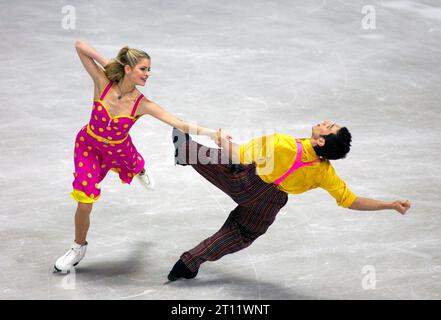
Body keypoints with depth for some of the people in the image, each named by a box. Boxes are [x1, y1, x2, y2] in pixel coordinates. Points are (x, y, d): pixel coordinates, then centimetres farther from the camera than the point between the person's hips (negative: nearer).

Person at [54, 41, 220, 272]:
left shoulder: (142, 104, -27)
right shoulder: (102, 83, -28)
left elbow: (181, 125, -32)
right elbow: (80, 46, -29)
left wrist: (212, 133, -42)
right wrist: (107, 63, -33)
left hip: (118, 149, 1)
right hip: (89, 145, -1)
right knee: (84, 204, -5)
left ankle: (140, 171, 72)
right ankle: (79, 247, 20)